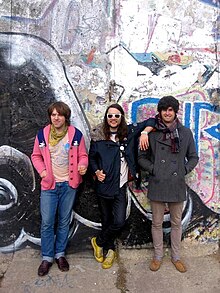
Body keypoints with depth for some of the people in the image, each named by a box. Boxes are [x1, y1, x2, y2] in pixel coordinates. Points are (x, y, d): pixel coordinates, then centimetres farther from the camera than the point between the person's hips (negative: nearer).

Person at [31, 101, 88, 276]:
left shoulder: (76, 134, -5)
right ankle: (47, 257, 21)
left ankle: (60, 254, 31)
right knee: (47, 222, 2)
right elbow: (36, 156, 9)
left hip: (69, 184, 0)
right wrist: (41, 170, -8)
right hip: (49, 184, 0)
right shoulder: (42, 134, -2)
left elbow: (83, 155, 3)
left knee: (64, 221, 12)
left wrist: (83, 165, -18)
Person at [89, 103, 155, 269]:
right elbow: (92, 157, 8)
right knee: (106, 220, 11)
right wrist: (96, 171, -8)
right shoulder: (98, 136, -1)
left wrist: (144, 133, -9)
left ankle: (99, 242, 20)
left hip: (121, 186, 1)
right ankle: (110, 250, 34)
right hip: (104, 185, 0)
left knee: (119, 221, -6)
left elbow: (151, 121, 9)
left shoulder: (129, 131, 2)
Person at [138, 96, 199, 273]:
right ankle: (158, 256, 31)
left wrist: (185, 170, -4)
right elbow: (142, 157, 5)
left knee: (176, 223, 15)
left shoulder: (185, 132, 1)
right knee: (157, 223, 12)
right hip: (157, 185, -1)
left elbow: (193, 157, 10)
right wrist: (153, 169, -7)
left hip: (177, 185, 1)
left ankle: (176, 256, 34)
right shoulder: (152, 133, -2)